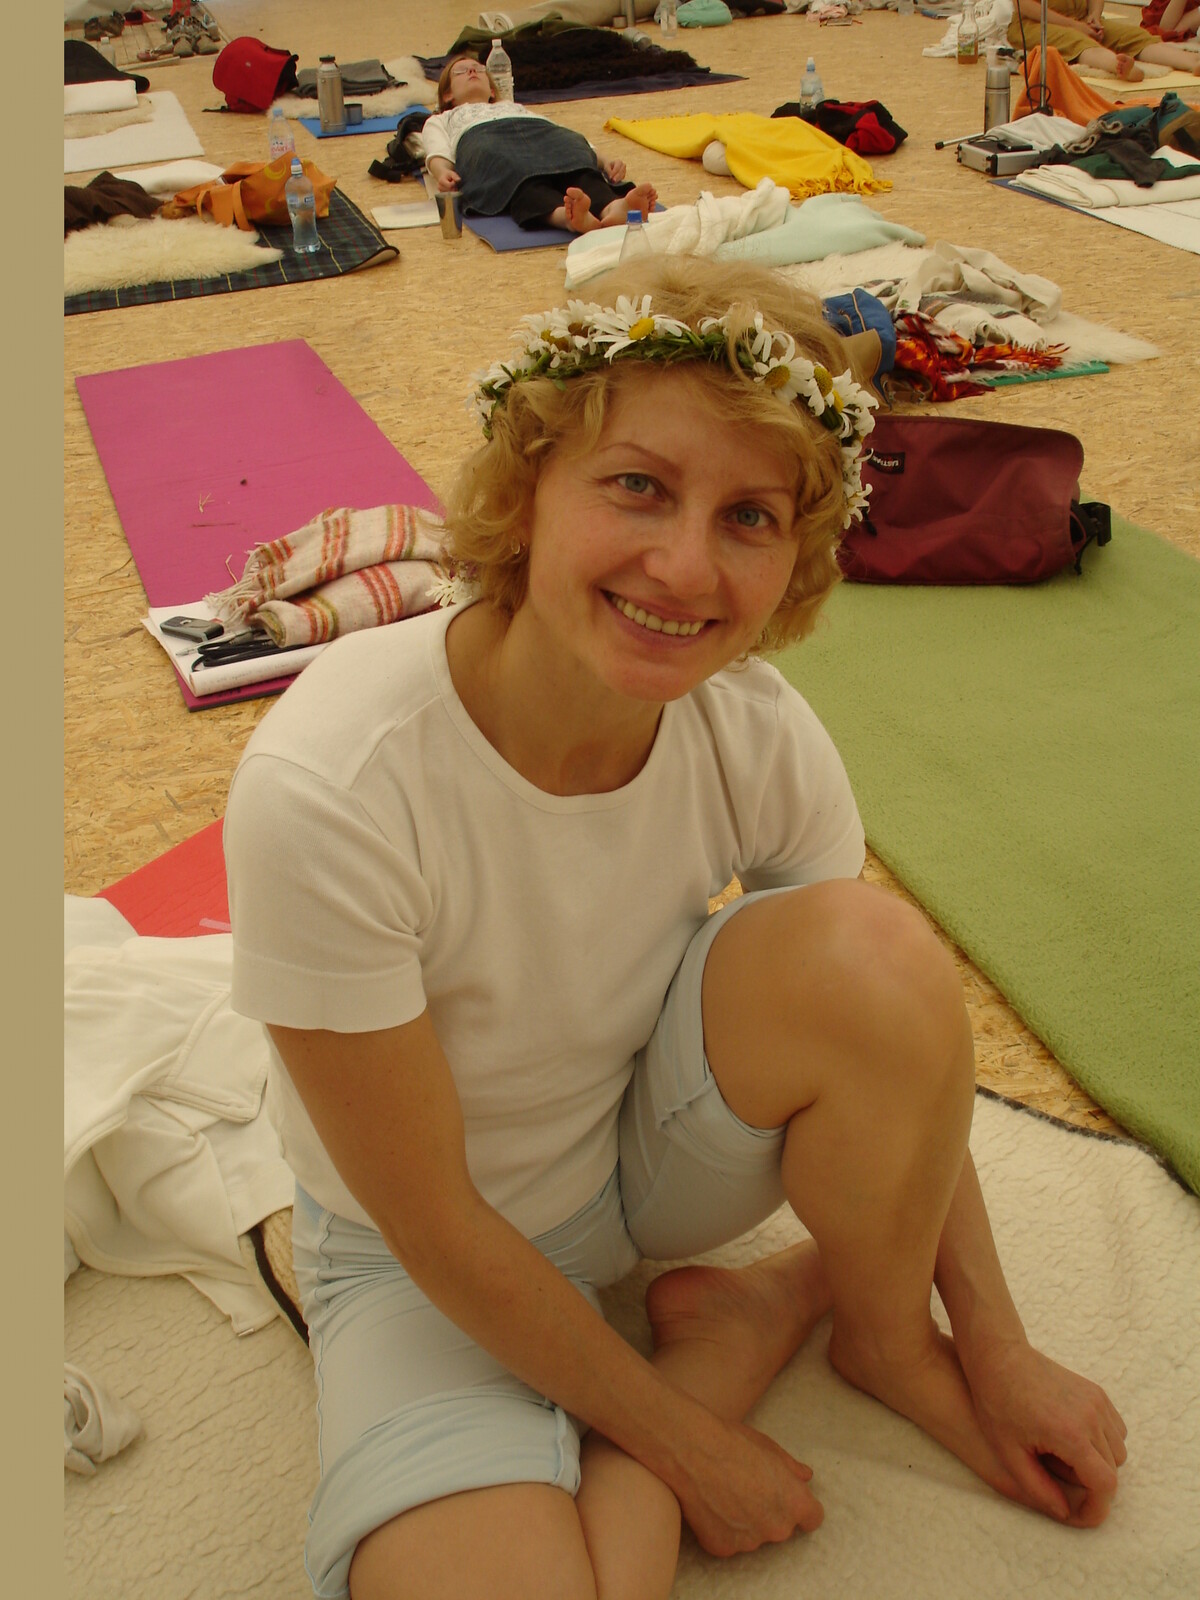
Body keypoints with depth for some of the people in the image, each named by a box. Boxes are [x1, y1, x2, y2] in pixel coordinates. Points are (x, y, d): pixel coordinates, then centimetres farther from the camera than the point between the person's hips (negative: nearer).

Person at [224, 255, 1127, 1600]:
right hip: (436, 1265, -2)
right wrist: (686, 1445, -12)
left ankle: (885, 1331, 2)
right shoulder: (323, 791, -33)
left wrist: (998, 1350, 1)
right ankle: (727, 1346, 2)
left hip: (654, 1152, 3)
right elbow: (437, 1228, -23)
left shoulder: (757, 735, -20)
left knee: (870, 946, -26)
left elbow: (896, 1042, -4)